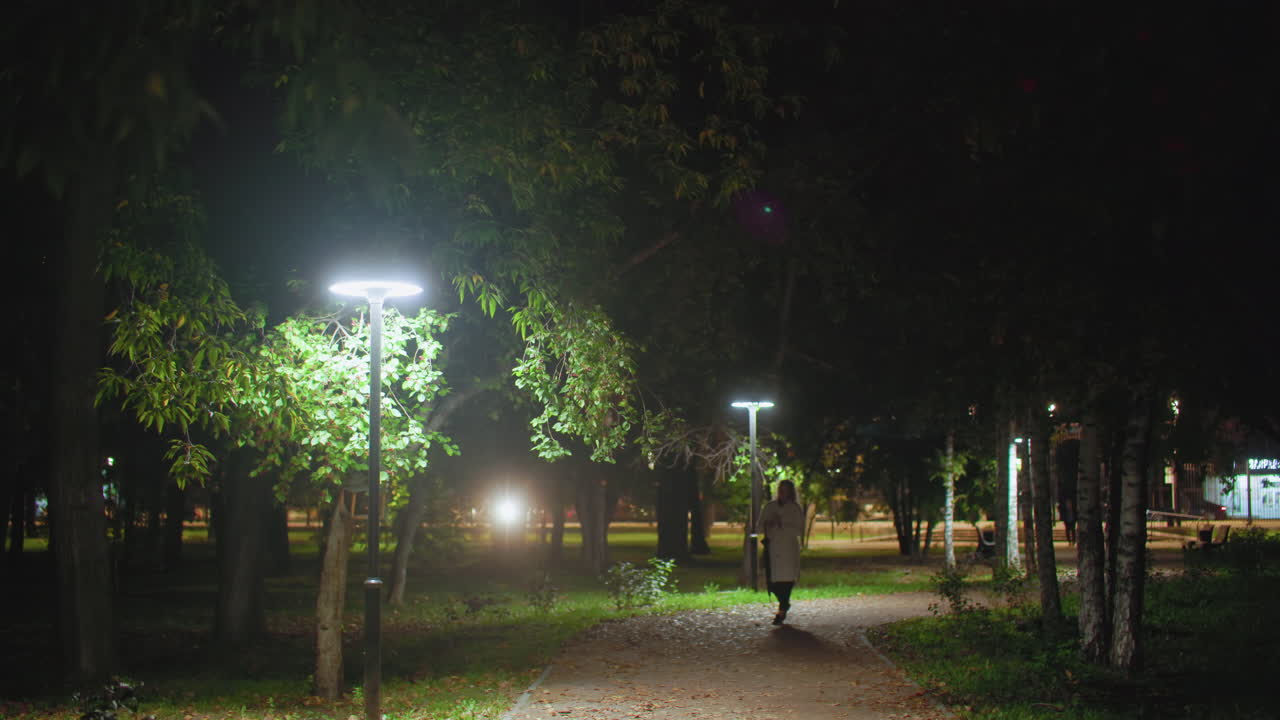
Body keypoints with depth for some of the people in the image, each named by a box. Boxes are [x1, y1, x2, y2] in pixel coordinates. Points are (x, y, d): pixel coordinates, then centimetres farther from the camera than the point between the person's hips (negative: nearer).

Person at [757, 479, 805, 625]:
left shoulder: (795, 509, 3)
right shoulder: (770, 506, 11)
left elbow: (799, 531, -6)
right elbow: (759, 527, 14)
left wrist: (781, 525, -14)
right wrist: (767, 525, -7)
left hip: (788, 549, -3)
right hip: (771, 548, 3)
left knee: (786, 579, -7)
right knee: (772, 581, 0)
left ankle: (781, 612, 4)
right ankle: (785, 603, 27)